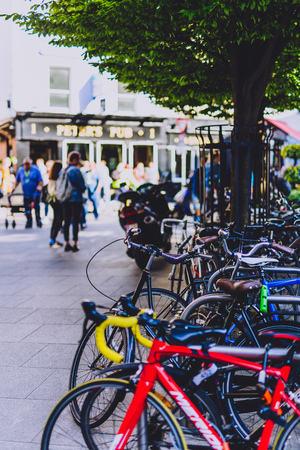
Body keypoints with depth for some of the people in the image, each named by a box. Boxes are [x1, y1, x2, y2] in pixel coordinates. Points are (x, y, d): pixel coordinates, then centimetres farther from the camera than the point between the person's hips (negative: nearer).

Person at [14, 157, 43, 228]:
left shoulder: (36, 170, -2)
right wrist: (14, 187, 10)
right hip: (26, 194, 3)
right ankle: (29, 222, 13)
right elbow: (17, 180, 20)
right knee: (27, 209, 4)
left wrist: (39, 186, -20)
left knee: (36, 207, -1)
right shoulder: (20, 170, 10)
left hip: (35, 194, -3)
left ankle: (38, 221, 11)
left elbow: (40, 180, -4)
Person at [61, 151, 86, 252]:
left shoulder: (63, 170, 9)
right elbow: (82, 185, -10)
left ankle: (67, 244, 12)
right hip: (76, 198, -6)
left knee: (66, 221, 9)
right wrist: (82, 189, 9)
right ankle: (75, 244, -1)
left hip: (65, 199, 6)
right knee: (75, 222, -2)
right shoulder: (76, 170, -11)